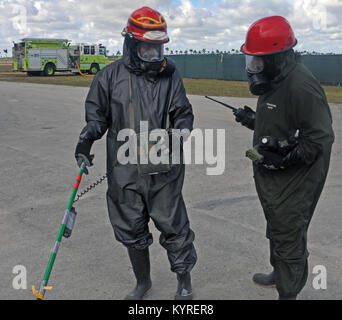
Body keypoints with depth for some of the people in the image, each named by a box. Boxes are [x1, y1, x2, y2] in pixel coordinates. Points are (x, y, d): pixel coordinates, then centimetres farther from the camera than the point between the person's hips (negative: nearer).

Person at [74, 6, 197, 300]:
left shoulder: (170, 74, 2)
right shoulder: (110, 76, 1)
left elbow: (182, 113, 5)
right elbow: (97, 114, 8)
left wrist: (180, 135, -14)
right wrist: (86, 139, -10)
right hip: (124, 170, 2)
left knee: (173, 226, 5)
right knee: (131, 229, 14)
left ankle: (185, 282, 30)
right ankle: (143, 282, 38)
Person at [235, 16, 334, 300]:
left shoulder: (301, 86, -26)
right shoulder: (273, 80, 6)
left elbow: (319, 139, -26)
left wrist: (283, 160, -24)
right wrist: (254, 120, 7)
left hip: (293, 181, -10)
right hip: (272, 178, 10)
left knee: (288, 237, 4)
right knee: (277, 230, 26)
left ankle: (288, 292, 23)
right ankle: (279, 274, 48)